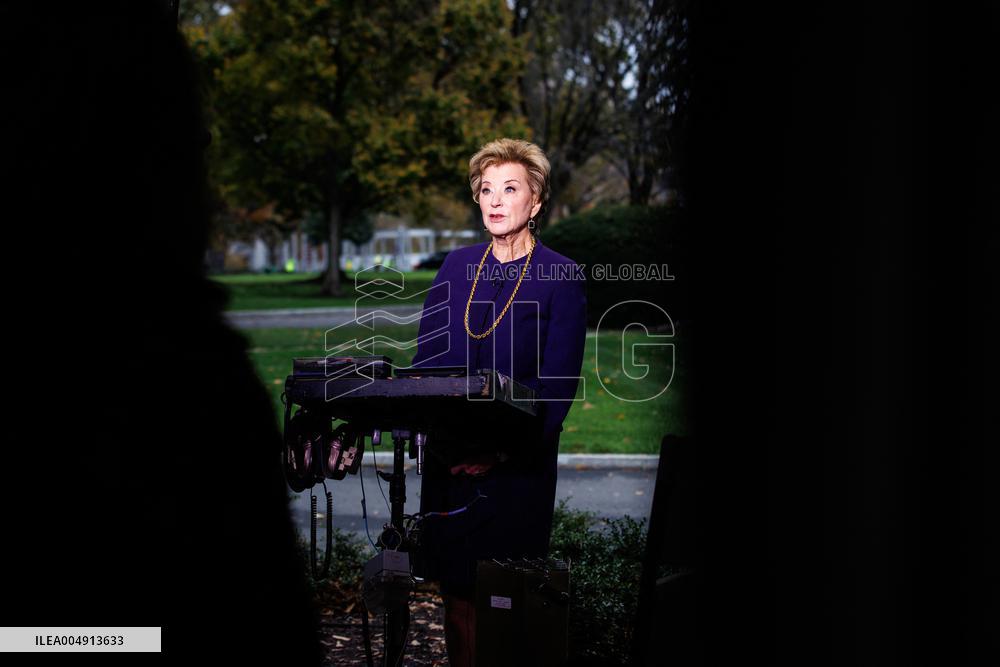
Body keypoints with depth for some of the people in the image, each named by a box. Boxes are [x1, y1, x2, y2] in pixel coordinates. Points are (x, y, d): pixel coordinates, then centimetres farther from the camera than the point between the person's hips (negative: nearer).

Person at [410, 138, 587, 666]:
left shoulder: (561, 278, -5)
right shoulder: (457, 266, 9)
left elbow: (559, 387, -10)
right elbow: (425, 358, 9)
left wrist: (503, 452, -20)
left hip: (516, 465, -4)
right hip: (448, 457, 4)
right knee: (455, 587, 7)